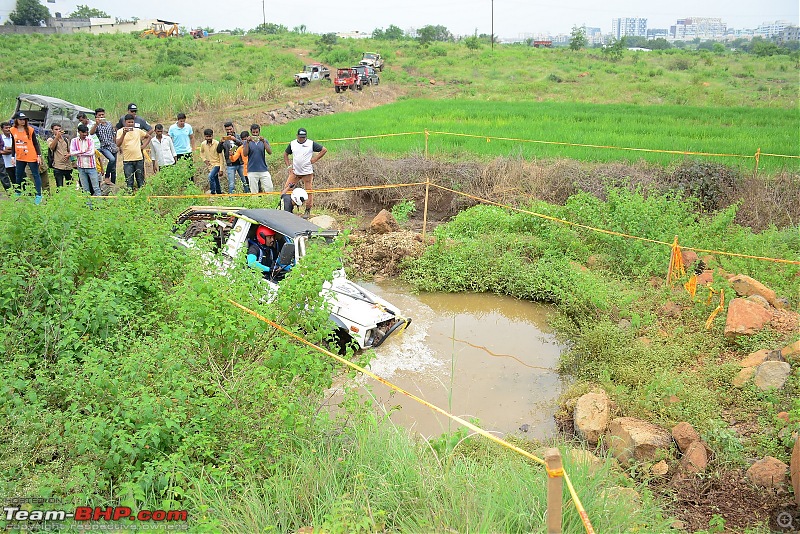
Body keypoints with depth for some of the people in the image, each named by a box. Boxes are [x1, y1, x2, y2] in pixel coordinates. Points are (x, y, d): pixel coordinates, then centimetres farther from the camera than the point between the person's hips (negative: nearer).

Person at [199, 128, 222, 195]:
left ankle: (213, 193, -19)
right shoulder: (203, 144, -1)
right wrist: (204, 159, 2)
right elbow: (201, 152, 21)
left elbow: (221, 157, -12)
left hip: (217, 164, -6)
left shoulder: (217, 143, -16)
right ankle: (219, 193, 30)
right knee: (216, 180, 16)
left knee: (210, 176, -27)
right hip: (210, 165, 6)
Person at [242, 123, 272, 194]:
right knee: (254, 192, 0)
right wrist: (248, 142, -17)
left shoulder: (264, 141, 8)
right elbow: (245, 154, -8)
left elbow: (270, 152, -7)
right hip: (252, 171, -1)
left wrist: (264, 141, -18)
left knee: (269, 188, -3)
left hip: (264, 170, 1)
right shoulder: (248, 142, 5)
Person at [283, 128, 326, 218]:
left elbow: (324, 150, -3)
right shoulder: (292, 144, 6)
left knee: (308, 191, 0)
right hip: (294, 171, 3)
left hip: (307, 172, -3)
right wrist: (288, 166, 6)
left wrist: (314, 160, -6)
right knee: (286, 188, -4)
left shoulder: (311, 144, -4)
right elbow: (285, 154, 18)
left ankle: (308, 211, 10)